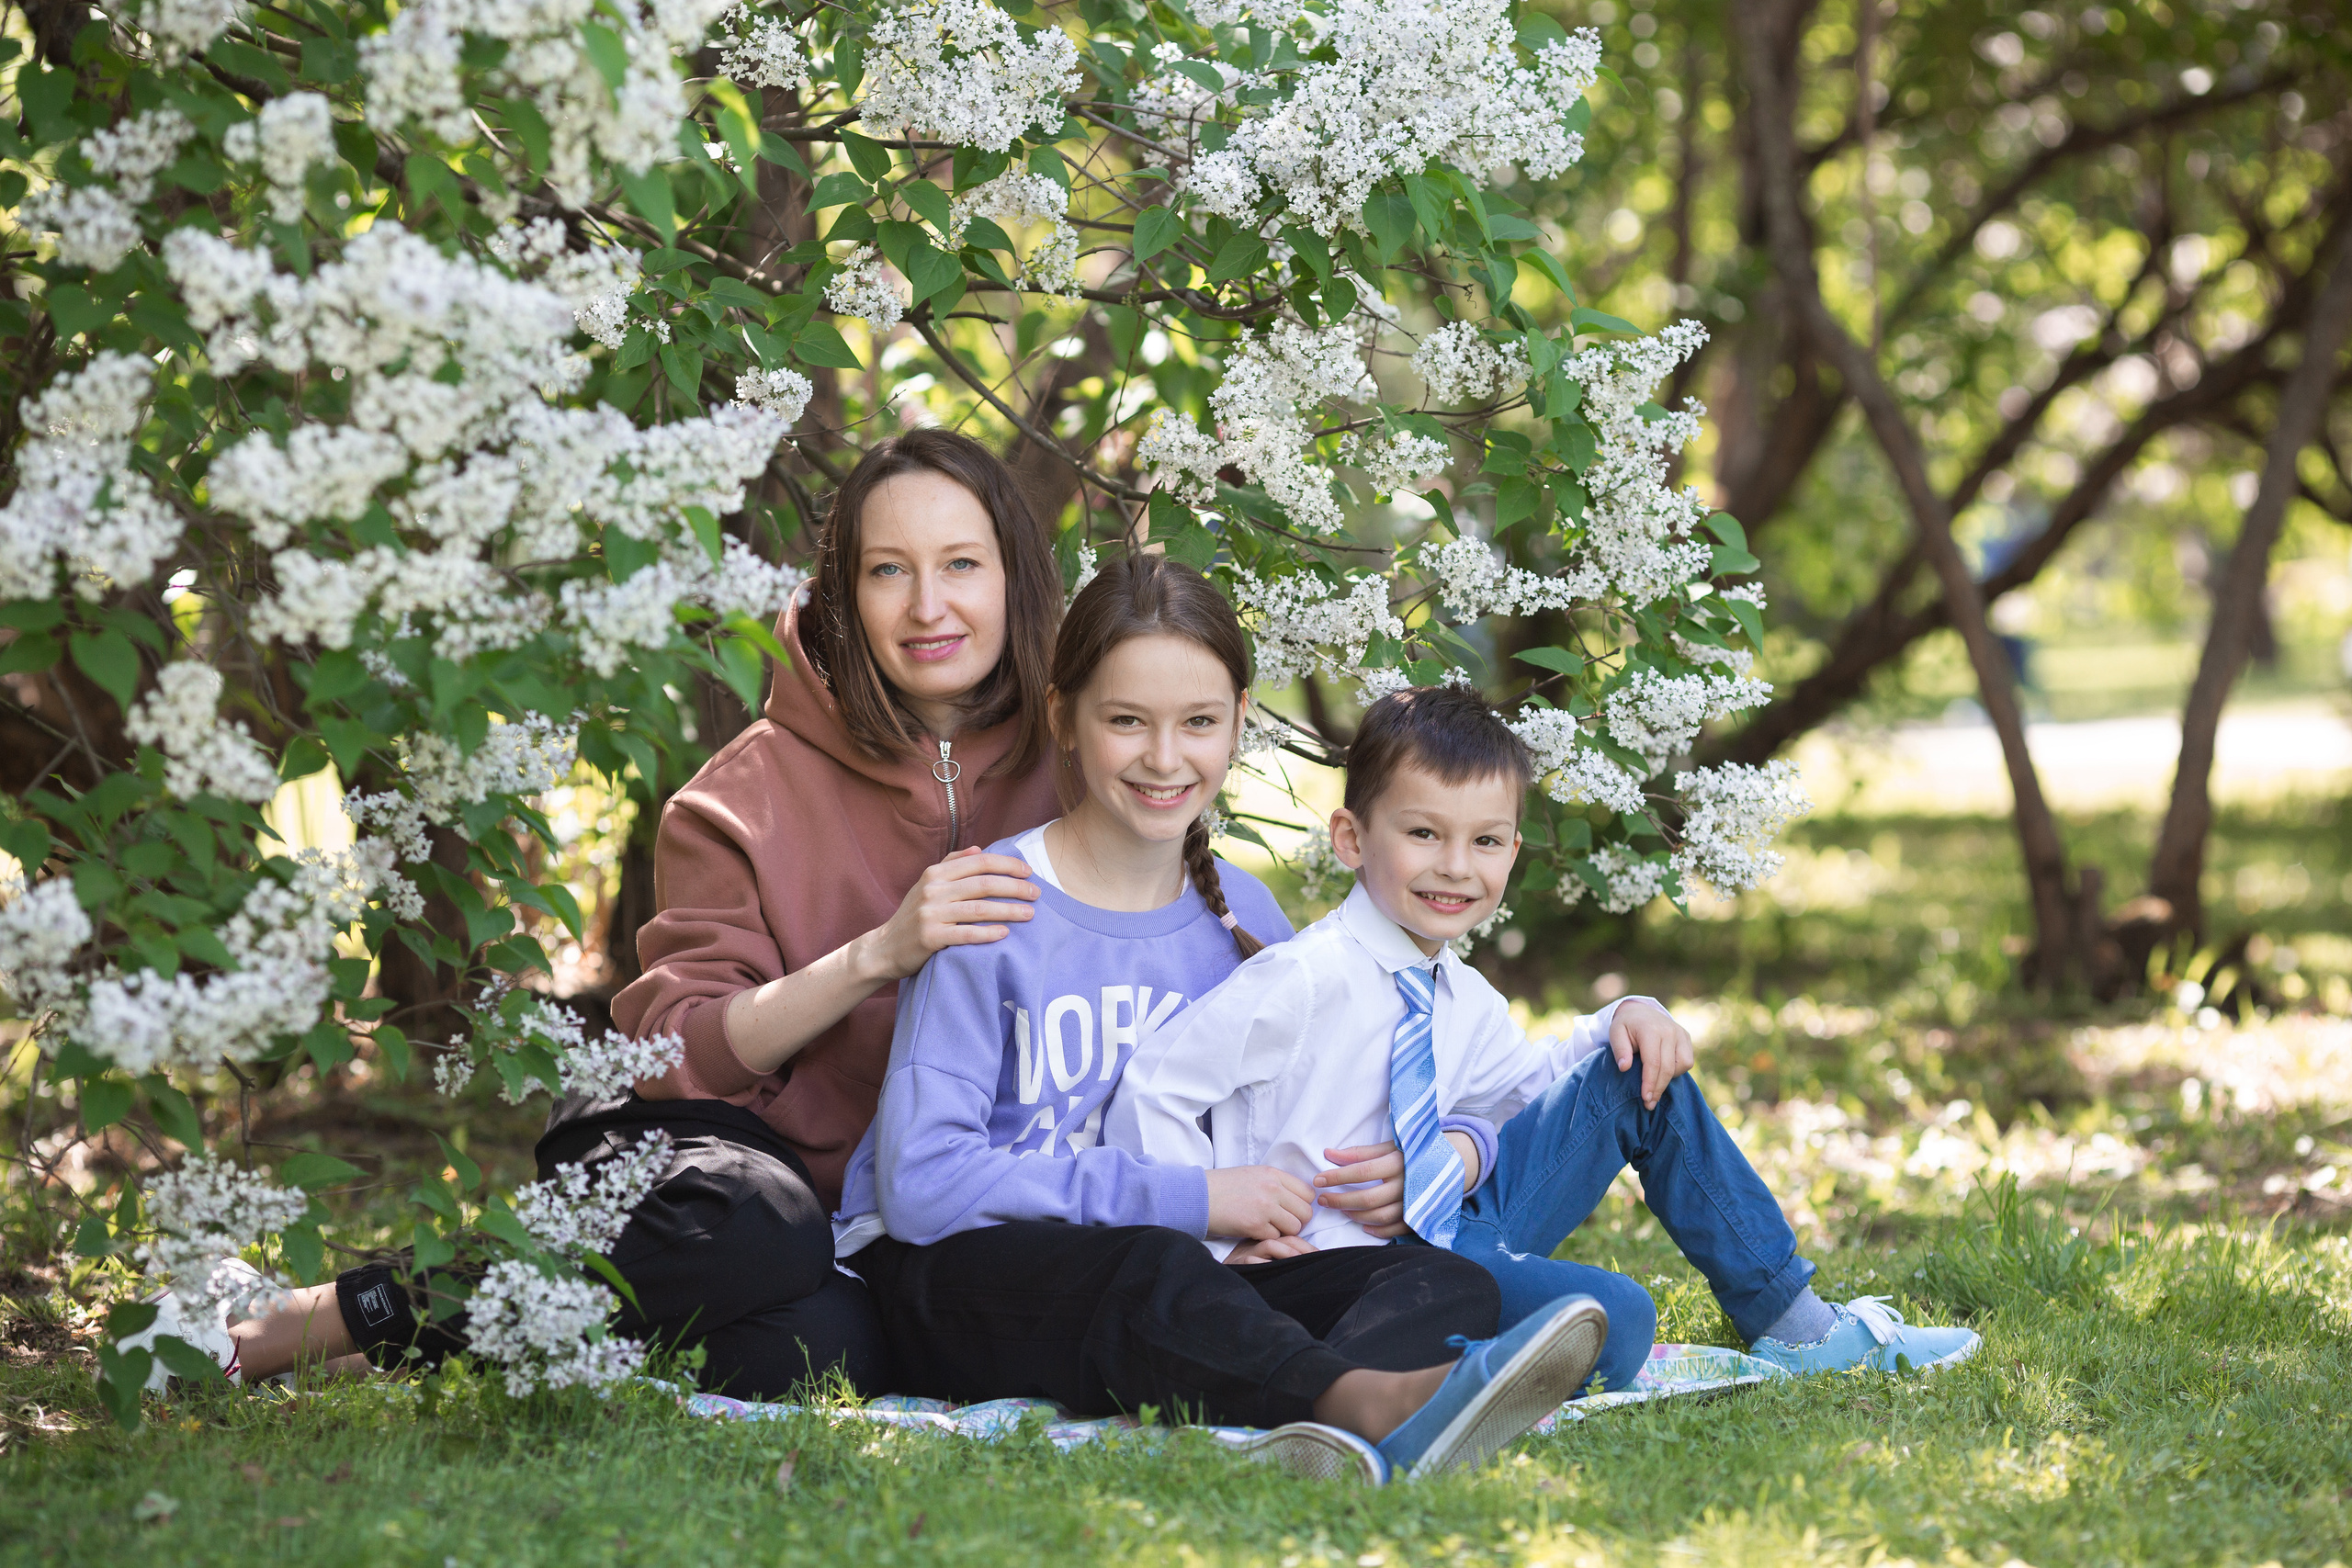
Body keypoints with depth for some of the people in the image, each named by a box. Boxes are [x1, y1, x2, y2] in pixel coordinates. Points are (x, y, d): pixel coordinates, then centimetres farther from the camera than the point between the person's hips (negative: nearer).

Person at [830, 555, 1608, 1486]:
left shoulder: (1241, 918, 9)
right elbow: (922, 1183, -17)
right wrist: (1186, 1199, -17)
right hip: (952, 1276, -5)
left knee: (1447, 1282, -18)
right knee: (1150, 1270, -38)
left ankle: (1344, 1444, -53)